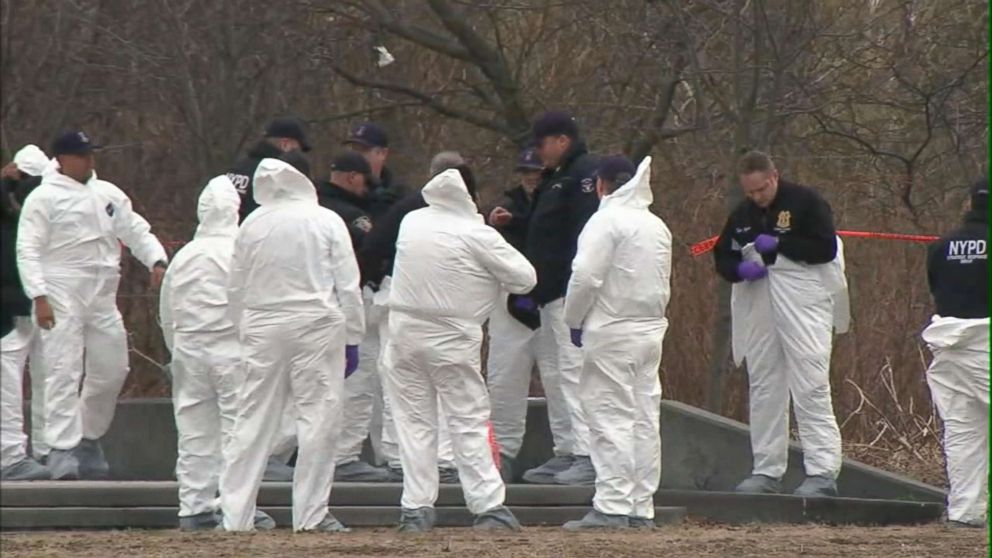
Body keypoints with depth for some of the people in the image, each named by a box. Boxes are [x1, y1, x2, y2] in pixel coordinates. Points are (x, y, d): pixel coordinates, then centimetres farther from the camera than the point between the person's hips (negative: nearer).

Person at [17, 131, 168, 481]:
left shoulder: (108, 194, 14)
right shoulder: (44, 198, -4)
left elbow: (137, 231, 14)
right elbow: (28, 250, -8)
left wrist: (157, 261, -5)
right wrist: (39, 296, -18)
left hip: (102, 296, 6)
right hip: (61, 296, -6)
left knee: (111, 369, 9)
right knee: (64, 370, -11)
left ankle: (88, 439, 26)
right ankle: (63, 450, -10)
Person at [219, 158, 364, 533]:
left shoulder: (252, 225, 5)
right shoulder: (326, 222, -1)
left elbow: (235, 290, 10)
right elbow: (348, 286, -1)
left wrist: (245, 333, 20)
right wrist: (352, 340, 4)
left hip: (262, 329, 3)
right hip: (315, 323, -3)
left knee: (253, 419, 6)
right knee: (319, 416, 1)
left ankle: (235, 514, 4)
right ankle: (311, 515, -2)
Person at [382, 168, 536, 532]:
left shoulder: (411, 224, 3)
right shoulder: (478, 236, -11)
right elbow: (525, 277, -5)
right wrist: (492, 275, 11)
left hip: (404, 330, 4)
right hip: (452, 338, -4)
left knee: (414, 421, 8)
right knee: (469, 421, 2)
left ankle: (416, 508, 5)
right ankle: (488, 506, -1)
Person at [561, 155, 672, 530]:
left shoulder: (607, 221, -11)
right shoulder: (657, 226, 14)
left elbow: (586, 276, -16)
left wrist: (575, 321, -3)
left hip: (611, 332, -7)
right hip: (651, 330, 8)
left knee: (611, 419, -7)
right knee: (645, 419, 8)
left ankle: (612, 507, -11)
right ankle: (642, 509, 10)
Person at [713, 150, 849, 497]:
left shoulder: (805, 203, -5)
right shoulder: (742, 215, 13)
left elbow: (826, 248, -12)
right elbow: (722, 257, 18)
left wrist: (779, 244, -16)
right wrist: (740, 269, -4)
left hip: (804, 309, -7)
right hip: (759, 309, 7)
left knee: (811, 390, -10)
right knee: (763, 390, 10)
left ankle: (823, 472, -12)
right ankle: (766, 471, 17)